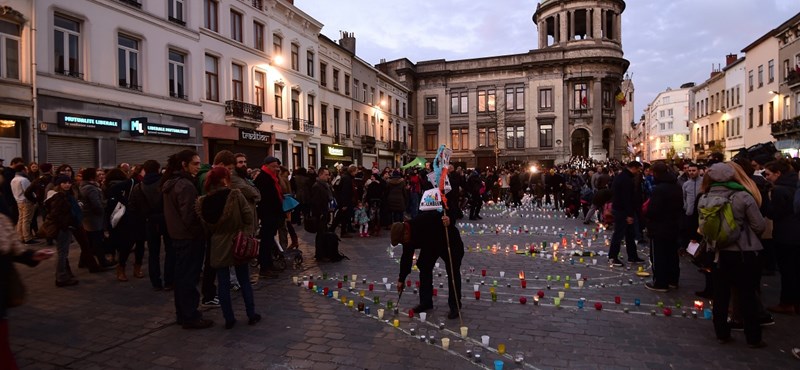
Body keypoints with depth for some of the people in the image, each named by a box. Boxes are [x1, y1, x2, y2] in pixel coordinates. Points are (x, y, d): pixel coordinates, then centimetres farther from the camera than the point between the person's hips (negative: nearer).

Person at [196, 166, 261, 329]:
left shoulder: (202, 201, -3)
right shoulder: (235, 195, -13)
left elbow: (205, 225, 4)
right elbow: (249, 217, -14)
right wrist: (246, 235, -2)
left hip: (217, 247, 2)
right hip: (237, 243, -2)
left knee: (223, 283, 9)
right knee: (244, 280, 11)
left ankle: (229, 318, 15)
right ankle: (251, 315, 18)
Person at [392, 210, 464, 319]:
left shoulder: (423, 221, -39)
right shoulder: (408, 236, -13)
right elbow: (406, 258, -3)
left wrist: (448, 221, -57)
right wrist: (401, 279, 2)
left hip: (450, 241, -7)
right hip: (431, 244, 7)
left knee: (453, 273, -8)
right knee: (424, 267, 3)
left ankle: (455, 306, 0)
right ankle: (425, 302, 13)